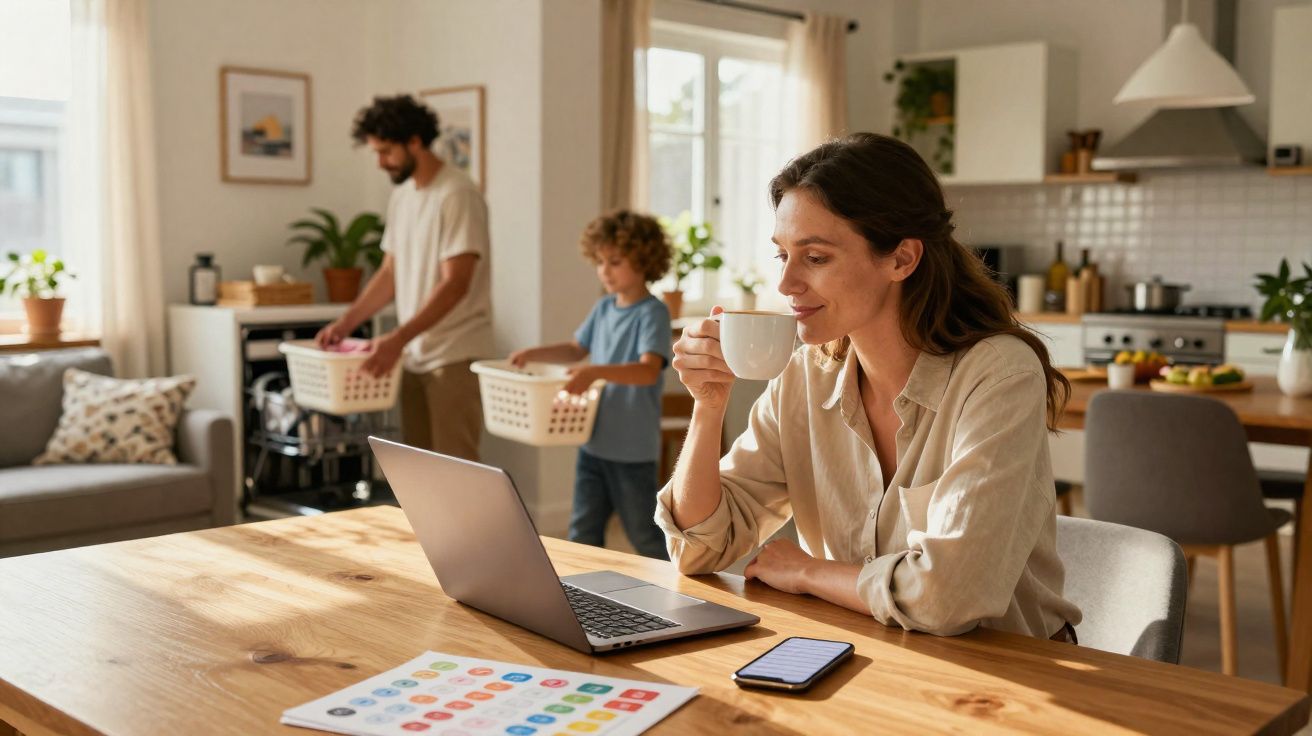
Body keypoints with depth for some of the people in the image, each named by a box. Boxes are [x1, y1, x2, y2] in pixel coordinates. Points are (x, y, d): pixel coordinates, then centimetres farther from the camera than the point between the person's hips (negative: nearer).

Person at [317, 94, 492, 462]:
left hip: (455, 358, -8)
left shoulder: (457, 195, -14)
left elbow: (455, 284, -21)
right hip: (414, 356, 8)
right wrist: (346, 323, 6)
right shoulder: (401, 196, 13)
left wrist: (397, 338, -26)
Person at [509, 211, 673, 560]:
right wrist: (533, 353, 7)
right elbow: (576, 349, 22)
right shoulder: (603, 309, 7)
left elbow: (649, 370, -28)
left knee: (644, 535, 7)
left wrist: (596, 372, -41)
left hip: (633, 449, -7)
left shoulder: (652, 313, -15)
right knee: (582, 532, 9)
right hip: (593, 442, 7)